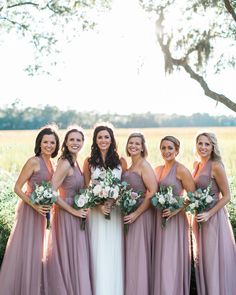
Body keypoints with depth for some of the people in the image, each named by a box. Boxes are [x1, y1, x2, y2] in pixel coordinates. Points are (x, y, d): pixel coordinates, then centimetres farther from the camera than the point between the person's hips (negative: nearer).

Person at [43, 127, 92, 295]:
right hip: (67, 216, -9)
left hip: (77, 215, 9)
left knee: (76, 257, 15)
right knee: (68, 257, 1)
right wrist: (73, 210, -17)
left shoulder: (75, 163, 10)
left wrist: (82, 209, 5)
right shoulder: (65, 164, -17)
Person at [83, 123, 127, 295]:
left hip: (116, 212, 0)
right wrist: (98, 204, -10)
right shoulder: (89, 161, 5)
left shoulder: (120, 161, 5)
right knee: (98, 255, 0)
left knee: (114, 254, 2)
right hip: (96, 212, 0)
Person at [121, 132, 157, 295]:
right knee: (130, 255, 14)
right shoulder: (129, 166, 12)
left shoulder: (144, 166, -11)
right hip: (129, 215, 8)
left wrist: (136, 214, -19)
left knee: (139, 255, 0)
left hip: (141, 215, -8)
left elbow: (153, 192, -19)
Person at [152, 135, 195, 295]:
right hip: (159, 219, 7)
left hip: (175, 219, -7)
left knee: (171, 261, -3)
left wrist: (177, 209, -19)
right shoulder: (158, 169, 10)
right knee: (160, 260, 10)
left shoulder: (181, 170, -10)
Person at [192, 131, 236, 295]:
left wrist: (209, 214, -20)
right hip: (199, 217, 7)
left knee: (215, 259, 1)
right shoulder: (197, 164, 7)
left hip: (213, 217, -7)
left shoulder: (216, 166, -15)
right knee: (201, 258, 15)